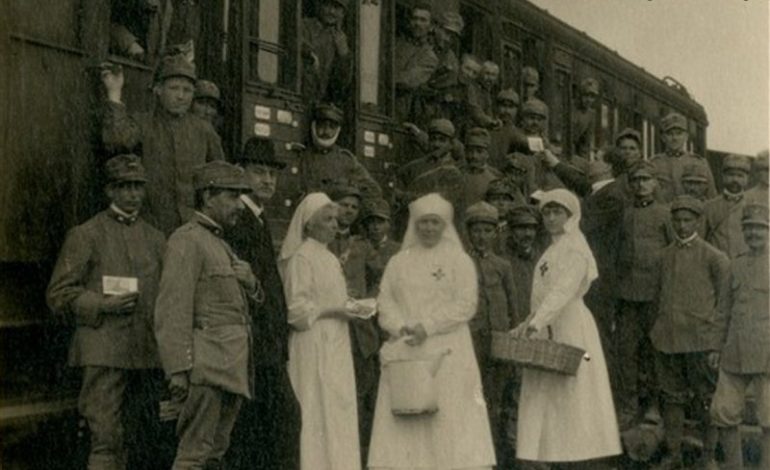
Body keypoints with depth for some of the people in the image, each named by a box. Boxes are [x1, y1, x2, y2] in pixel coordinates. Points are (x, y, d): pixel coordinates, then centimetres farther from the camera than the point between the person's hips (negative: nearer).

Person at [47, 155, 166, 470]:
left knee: (149, 439, 6)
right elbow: (58, 294, 0)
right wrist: (102, 305, -14)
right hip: (103, 353, -5)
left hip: (148, 353, 5)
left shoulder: (155, 239, 17)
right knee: (107, 439, -9)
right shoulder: (85, 235, 3)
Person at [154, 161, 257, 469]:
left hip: (231, 370, 9)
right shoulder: (187, 240, -7)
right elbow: (173, 310, -15)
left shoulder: (220, 245, 22)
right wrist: (178, 369, -20)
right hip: (207, 367, -9)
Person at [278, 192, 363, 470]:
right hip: (314, 345, -8)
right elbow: (296, 308, -15)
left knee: (338, 409, 8)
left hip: (335, 343, 8)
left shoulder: (330, 258, 16)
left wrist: (348, 310, 5)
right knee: (318, 409, -5)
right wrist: (333, 312, -17)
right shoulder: (301, 257, -10)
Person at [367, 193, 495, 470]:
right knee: (404, 421, -1)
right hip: (404, 353, 3)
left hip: (447, 353, -3)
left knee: (449, 420, -5)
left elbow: (466, 304, -5)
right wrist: (401, 327, -12)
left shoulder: (459, 260, 5)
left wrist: (427, 327, -14)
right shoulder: (399, 262, 14)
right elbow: (385, 301, 7)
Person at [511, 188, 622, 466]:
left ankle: (587, 459, 0)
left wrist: (535, 324, -34)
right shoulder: (552, 251, 19)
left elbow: (562, 291, -23)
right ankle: (551, 457, 7)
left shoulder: (574, 250, -8)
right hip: (547, 333, 8)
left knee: (575, 399, -5)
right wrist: (527, 325, 8)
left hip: (570, 329, -8)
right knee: (548, 399, 5)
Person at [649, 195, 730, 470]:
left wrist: (716, 345, -6)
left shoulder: (714, 258, -4)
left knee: (705, 400, 3)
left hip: (700, 341, -4)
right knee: (671, 398, 8)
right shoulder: (665, 256, 10)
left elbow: (723, 301, -3)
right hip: (668, 340, 4)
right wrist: (658, 333, 12)